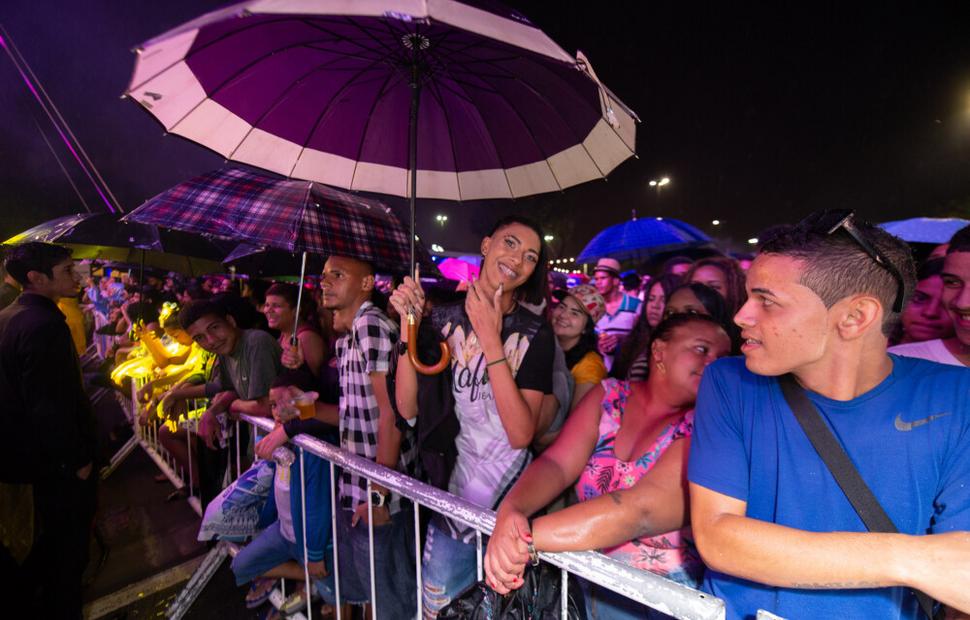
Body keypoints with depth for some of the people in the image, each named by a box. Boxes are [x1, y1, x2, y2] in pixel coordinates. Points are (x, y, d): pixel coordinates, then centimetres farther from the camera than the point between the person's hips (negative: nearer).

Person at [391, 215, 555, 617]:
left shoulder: (534, 334, -9)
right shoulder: (442, 318, -2)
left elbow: (521, 434, -19)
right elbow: (408, 408, -8)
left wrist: (491, 340, -24)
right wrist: (410, 324, -17)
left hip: (502, 485, -2)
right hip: (447, 477, 2)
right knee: (438, 588, 12)